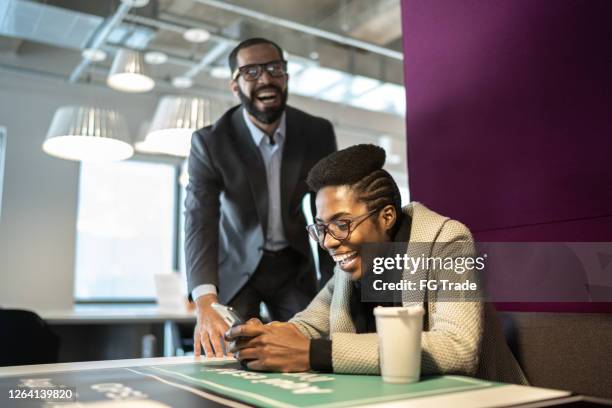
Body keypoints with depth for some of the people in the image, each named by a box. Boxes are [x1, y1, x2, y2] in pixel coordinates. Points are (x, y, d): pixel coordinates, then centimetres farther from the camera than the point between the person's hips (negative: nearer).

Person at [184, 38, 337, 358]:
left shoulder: (318, 133, -11)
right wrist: (205, 304, -44)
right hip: (236, 265, -1)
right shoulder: (209, 142, -18)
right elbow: (200, 221, -28)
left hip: (294, 265, 2)